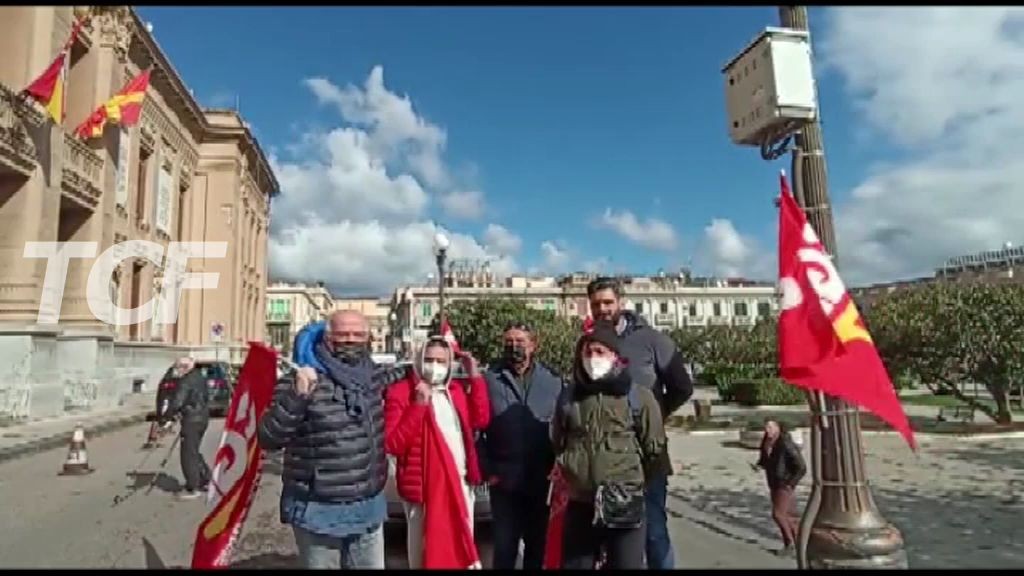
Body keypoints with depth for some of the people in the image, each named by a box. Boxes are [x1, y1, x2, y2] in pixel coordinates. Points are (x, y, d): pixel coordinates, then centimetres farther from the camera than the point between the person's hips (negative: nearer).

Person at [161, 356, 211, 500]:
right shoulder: (199, 377, 11)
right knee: (194, 452, 21)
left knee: (188, 454, -1)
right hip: (203, 417, 9)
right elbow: (206, 397, 21)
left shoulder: (185, 382, -17)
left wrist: (164, 418, -15)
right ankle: (206, 479, 26)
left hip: (192, 420, -9)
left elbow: (176, 403, -22)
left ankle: (192, 489, 5)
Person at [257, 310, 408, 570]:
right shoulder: (300, 381, -14)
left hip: (369, 508, 5)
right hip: (319, 511, -5)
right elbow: (267, 439, -19)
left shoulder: (371, 374, 4)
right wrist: (297, 396, -30)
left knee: (373, 565, 18)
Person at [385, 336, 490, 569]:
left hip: (462, 482, 5)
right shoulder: (401, 391, -9)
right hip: (424, 486, -5)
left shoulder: (458, 388, 8)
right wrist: (419, 405, -25)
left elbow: (481, 420, -4)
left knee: (463, 548, 19)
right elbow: (392, 444, -17)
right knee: (426, 552, 9)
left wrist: (475, 376, -5)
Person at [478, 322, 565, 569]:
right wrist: (487, 469, -8)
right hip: (503, 481, -1)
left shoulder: (553, 380, 0)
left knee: (538, 543, 17)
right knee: (504, 545, 12)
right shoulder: (489, 379, -4)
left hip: (542, 481, 1)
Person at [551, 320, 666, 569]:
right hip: (579, 506, 3)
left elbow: (654, 447, 2)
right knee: (574, 565, 14)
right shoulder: (569, 396, 4)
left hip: (625, 506, -3)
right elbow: (557, 444, 20)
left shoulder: (638, 395, -5)